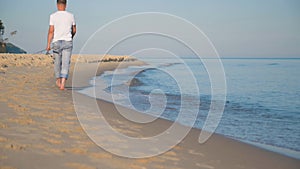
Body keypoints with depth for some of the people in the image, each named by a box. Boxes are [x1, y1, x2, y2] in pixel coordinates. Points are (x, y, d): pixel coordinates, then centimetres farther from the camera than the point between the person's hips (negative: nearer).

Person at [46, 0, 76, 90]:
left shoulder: (53, 16, -5)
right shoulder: (71, 16, 1)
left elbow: (51, 31, -9)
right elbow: (74, 30, 10)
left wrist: (48, 44, -5)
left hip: (56, 42, 0)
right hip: (68, 42, 0)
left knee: (57, 62, 17)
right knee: (65, 64, -3)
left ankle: (58, 81, 33)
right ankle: (62, 84, -15)